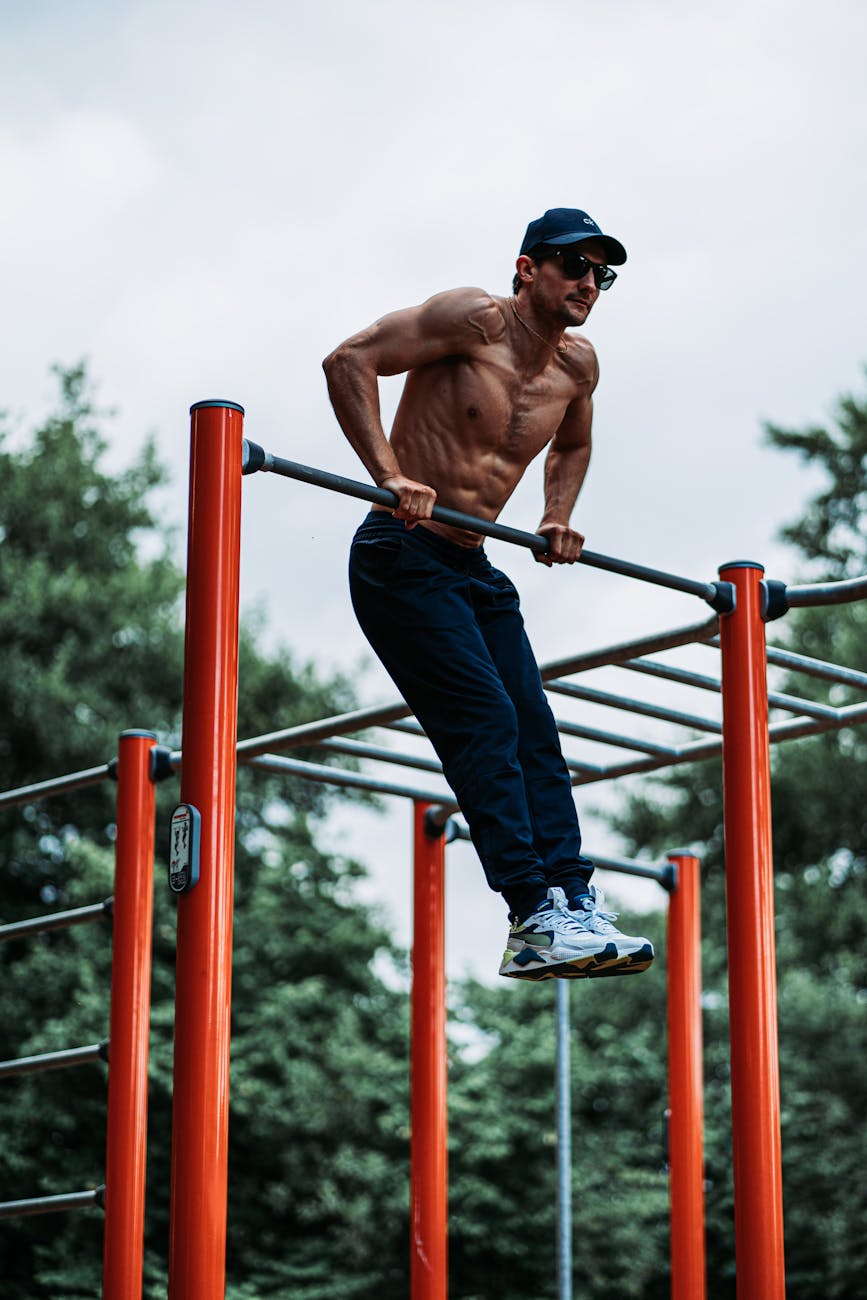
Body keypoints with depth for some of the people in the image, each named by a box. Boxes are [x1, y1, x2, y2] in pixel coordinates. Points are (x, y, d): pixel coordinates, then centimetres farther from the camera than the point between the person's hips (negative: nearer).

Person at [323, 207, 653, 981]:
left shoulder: (577, 365, 10)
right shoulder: (476, 319, -12)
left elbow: (573, 444, 31)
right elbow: (350, 361, -18)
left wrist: (558, 518, 13)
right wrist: (389, 475, -25)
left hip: (475, 569, 8)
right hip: (403, 558, -8)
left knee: (535, 736, -1)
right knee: (485, 723, -16)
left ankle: (574, 904, -3)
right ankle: (535, 918, -19)